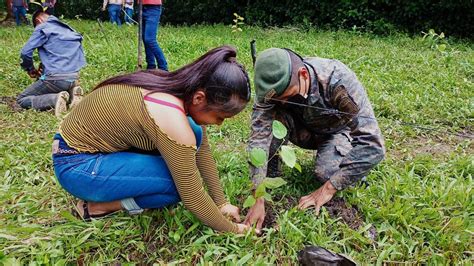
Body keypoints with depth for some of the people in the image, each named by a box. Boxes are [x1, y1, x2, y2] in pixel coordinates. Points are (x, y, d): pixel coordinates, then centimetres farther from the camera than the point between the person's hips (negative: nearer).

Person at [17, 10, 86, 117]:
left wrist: (30, 69, 11)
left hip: (56, 78, -7)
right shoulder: (69, 30, 21)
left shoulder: (43, 27, 0)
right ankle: (71, 95, 5)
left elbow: (25, 52, -9)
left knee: (21, 100, 10)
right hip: (74, 78, 7)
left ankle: (56, 99, -15)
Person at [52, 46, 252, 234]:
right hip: (76, 164, -8)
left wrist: (221, 203, 2)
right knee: (182, 183, -19)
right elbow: (192, 196, -25)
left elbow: (203, 151, 0)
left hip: (105, 142, 8)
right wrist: (231, 229, -10)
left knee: (193, 135, -6)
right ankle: (96, 206, -2)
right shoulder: (173, 121, -35)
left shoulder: (185, 88, -10)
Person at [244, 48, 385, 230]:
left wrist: (328, 189, -36)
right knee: (275, 118, -28)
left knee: (326, 172, -31)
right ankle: (270, 180, -12)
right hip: (304, 130, 2)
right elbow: (258, 138, -33)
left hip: (336, 130, -2)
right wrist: (258, 199, -40)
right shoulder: (273, 87, -28)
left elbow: (372, 143, -37)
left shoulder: (338, 80, -37)